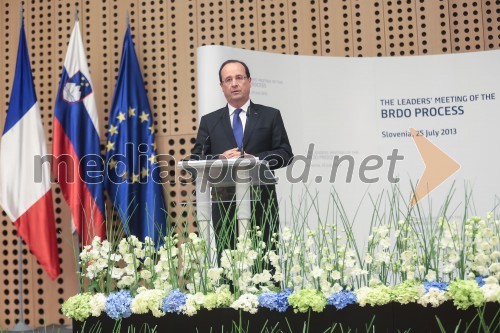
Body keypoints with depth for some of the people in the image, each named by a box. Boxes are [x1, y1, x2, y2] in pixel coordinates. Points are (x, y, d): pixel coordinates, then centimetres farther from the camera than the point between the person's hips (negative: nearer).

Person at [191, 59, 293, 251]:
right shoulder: (209, 121, 13)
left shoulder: (270, 116, 10)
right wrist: (220, 158, -12)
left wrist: (254, 159, -13)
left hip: (261, 202, -1)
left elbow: (286, 154, 3)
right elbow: (196, 159, 8)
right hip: (224, 204, 1)